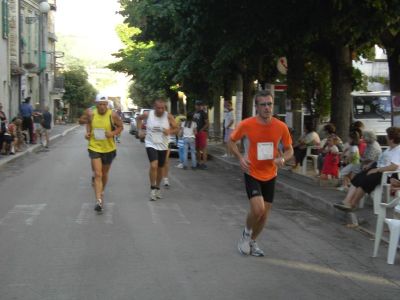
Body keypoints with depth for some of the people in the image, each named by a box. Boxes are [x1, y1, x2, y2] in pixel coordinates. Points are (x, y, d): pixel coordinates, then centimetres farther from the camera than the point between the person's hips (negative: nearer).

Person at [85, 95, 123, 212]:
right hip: (94, 147, -1)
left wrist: (113, 133, -18)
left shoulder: (112, 115, -12)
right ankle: (99, 201, -16)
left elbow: (120, 126, 0)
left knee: (104, 173, 19)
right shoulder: (91, 114, -7)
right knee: (98, 174, -12)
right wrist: (88, 132, -3)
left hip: (109, 149, 1)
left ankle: (102, 192, 46)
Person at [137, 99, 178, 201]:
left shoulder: (168, 116, -10)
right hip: (151, 144, -2)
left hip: (163, 146, 2)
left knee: (160, 168, 13)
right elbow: (139, 118, 12)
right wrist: (140, 130, 4)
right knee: (153, 165, -20)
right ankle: (152, 188, -8)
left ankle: (157, 188, 32)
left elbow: (176, 129, -3)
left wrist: (169, 131, -24)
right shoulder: (148, 115, -9)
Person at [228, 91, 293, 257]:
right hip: (252, 174, -3)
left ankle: (252, 241, 35)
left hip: (270, 175, 3)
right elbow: (231, 141, 2)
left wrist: (282, 158, -18)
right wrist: (240, 157, -14)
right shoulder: (246, 124, -15)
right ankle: (246, 233, 11)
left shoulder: (281, 127, -10)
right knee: (258, 209, -20)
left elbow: (289, 149, 4)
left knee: (264, 214, 10)